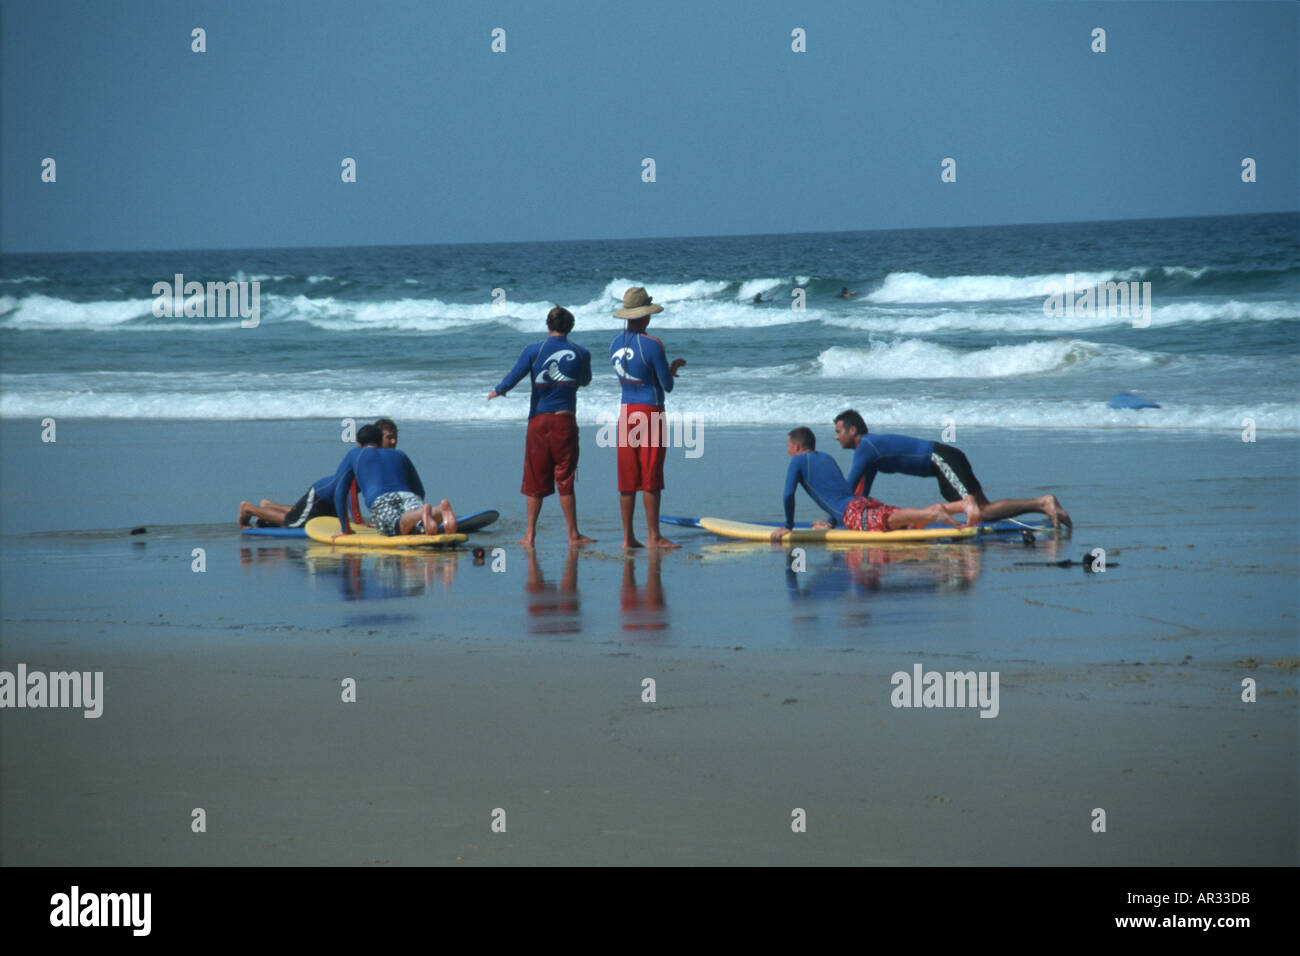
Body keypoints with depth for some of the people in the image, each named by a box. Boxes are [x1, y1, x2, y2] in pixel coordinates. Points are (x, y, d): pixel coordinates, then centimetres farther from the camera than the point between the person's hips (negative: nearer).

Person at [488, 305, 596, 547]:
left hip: (539, 420, 0)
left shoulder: (533, 351, -4)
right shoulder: (581, 354, 1)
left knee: (535, 478, 8)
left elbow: (513, 377, -8)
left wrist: (497, 392, 12)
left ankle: (530, 534, 11)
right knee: (565, 479, 4)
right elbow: (585, 381, 18)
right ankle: (573, 534, 5)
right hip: (566, 420, 0)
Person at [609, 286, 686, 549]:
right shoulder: (651, 345, -14)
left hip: (625, 412, 6)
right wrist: (671, 370, 13)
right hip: (650, 413, -6)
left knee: (628, 479, 7)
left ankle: (628, 537, 7)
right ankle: (653, 536, -1)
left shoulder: (615, 343, 8)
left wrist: (669, 367, 21)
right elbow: (667, 385, -10)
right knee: (651, 479, -3)